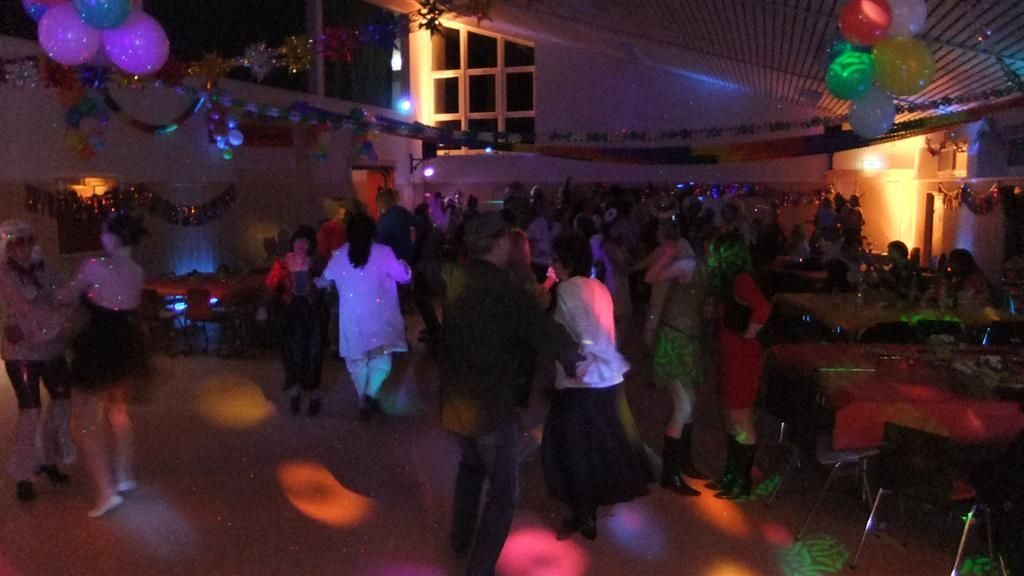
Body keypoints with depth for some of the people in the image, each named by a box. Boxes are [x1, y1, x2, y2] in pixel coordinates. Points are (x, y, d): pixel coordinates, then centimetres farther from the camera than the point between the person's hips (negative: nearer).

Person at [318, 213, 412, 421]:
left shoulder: (339, 255, 5)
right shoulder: (383, 252, -6)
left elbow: (325, 281, 20)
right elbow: (405, 277, -3)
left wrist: (315, 282, 44)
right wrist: (403, 264, 19)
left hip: (351, 316, 3)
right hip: (378, 315, -3)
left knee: (357, 359, 16)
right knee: (381, 356, 2)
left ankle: (364, 400, 22)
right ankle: (370, 394, -19)